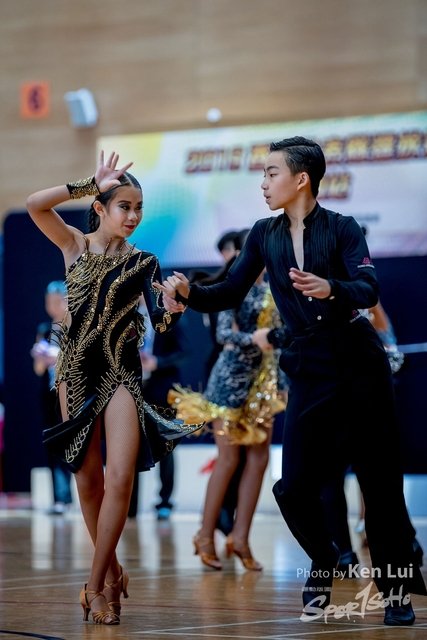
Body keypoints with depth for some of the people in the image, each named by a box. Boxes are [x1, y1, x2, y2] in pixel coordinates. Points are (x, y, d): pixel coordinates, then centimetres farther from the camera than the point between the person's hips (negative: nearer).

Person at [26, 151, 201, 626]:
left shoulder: (142, 263, 4)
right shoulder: (74, 245, 4)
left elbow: (162, 322, -3)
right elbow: (35, 204, -12)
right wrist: (91, 185, -10)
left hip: (121, 373, -1)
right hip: (76, 370, 1)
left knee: (120, 477, -15)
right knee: (88, 480, 4)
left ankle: (97, 584, -11)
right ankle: (111, 572, 20)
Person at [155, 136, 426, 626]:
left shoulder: (341, 228, -5)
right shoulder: (265, 235, 8)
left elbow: (369, 290, -17)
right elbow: (230, 294, 8)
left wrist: (330, 289, -37)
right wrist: (189, 293, -11)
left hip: (359, 362, -3)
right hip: (308, 369, 3)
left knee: (379, 480, -1)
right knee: (294, 487, -7)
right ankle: (323, 563, 20)